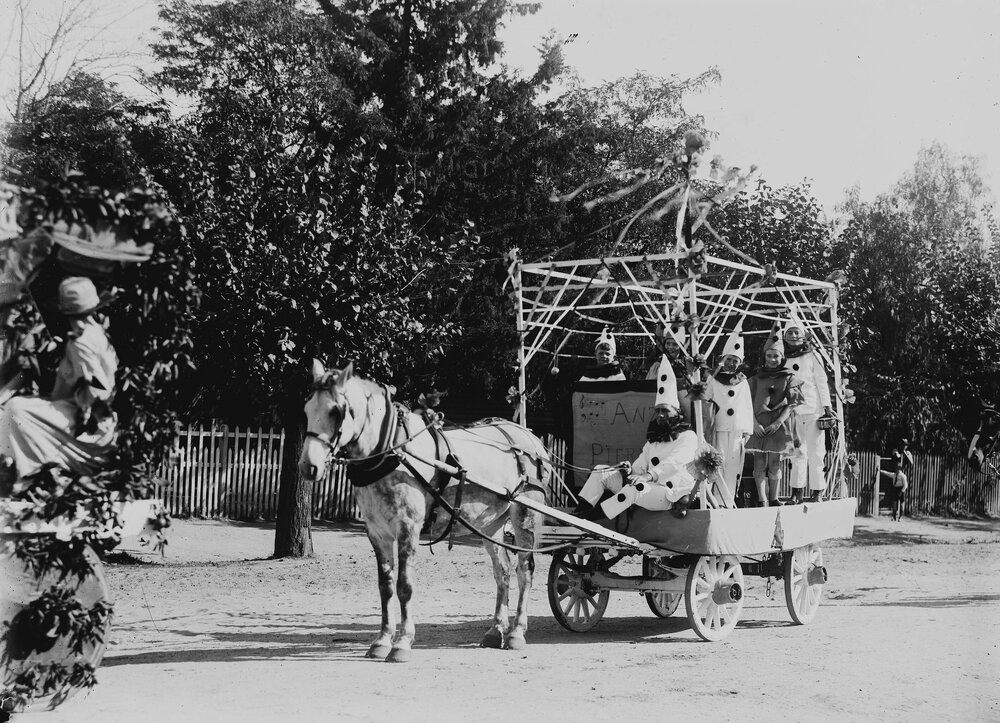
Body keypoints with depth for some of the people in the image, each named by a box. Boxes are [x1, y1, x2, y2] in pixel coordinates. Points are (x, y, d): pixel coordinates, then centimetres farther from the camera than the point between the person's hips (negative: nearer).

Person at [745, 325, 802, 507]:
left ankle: (774, 499, 10)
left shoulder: (789, 378, 7)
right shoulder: (756, 379, 12)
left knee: (775, 464, 1)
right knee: (759, 463, -4)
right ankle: (762, 500, -2)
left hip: (779, 425, -1)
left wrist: (778, 422, -10)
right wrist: (754, 423, -8)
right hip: (759, 425, 1)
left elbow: (792, 404, 1)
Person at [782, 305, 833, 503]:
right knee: (797, 452, 3)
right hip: (793, 411, 3)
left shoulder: (812, 356, 1)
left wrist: (827, 407, -3)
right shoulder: (784, 359, 9)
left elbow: (822, 381, 1)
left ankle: (817, 491, 2)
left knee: (815, 452, -2)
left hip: (813, 410, -3)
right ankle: (797, 492, 6)